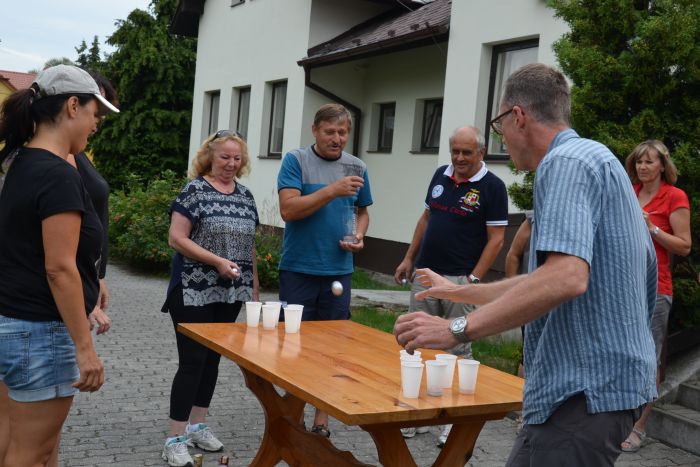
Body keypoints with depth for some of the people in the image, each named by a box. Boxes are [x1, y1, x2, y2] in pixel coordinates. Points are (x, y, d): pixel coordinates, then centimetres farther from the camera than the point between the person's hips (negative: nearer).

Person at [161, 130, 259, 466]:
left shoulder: (245, 196, 11)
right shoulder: (195, 190, -8)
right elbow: (176, 238, -14)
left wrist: (255, 287, 14)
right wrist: (217, 261, -20)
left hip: (230, 293, 6)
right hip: (194, 291, -6)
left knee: (212, 359, 14)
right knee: (192, 361, -5)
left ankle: (197, 425, 28)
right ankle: (175, 439, 3)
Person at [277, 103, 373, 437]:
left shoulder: (357, 168, 9)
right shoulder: (296, 161, -3)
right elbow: (288, 209, -14)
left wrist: (359, 236, -1)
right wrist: (333, 190, -21)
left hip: (338, 270, 3)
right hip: (298, 269, -3)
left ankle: (321, 422, 17)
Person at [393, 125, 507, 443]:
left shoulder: (492, 187, -7)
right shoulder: (440, 175, 10)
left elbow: (496, 239, -9)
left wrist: (474, 279, -16)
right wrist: (409, 258, 14)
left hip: (460, 280, -6)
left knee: (458, 350, 2)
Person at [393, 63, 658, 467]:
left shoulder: (566, 161, -14)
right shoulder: (595, 160, 19)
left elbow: (565, 278, -30)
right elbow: (544, 279, 26)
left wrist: (457, 329, -29)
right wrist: (458, 292, 32)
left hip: (587, 388, -10)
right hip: (608, 376, 10)